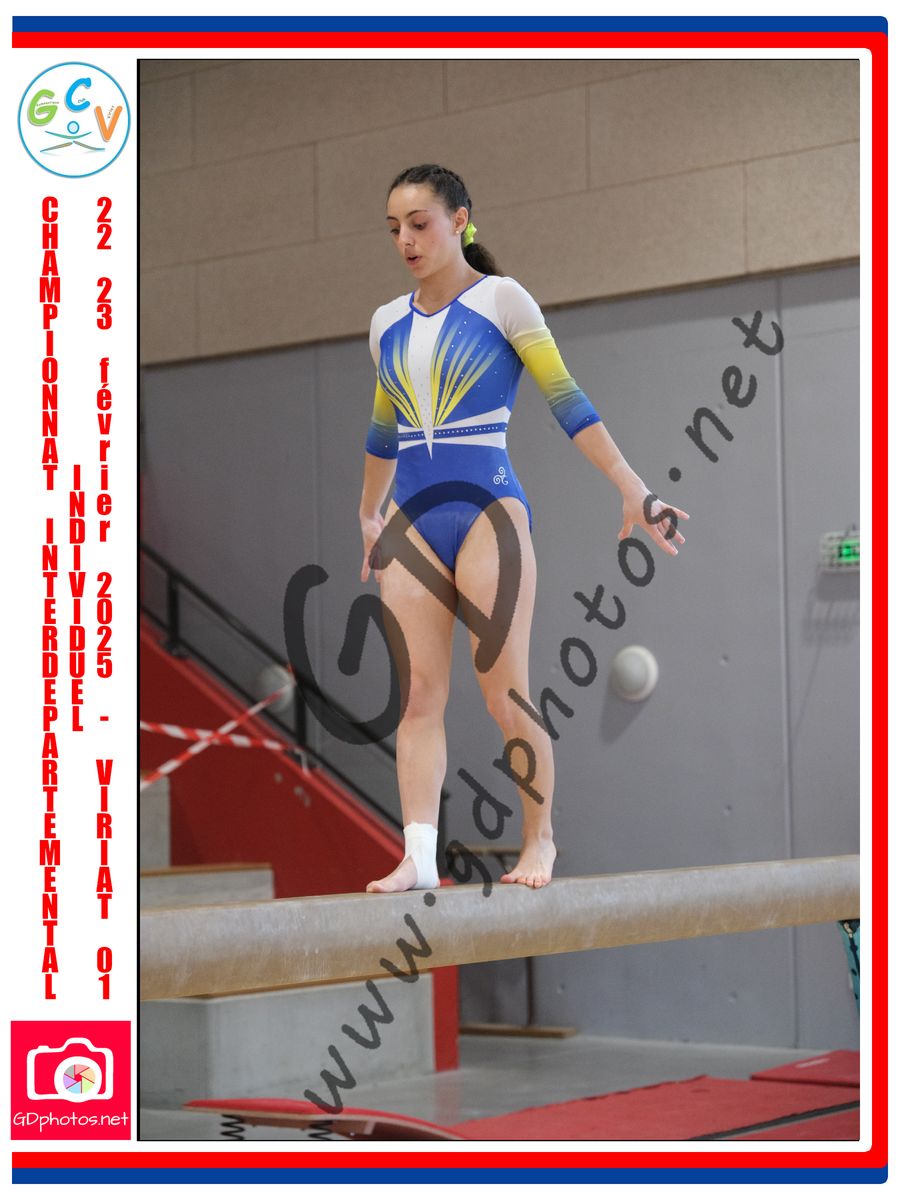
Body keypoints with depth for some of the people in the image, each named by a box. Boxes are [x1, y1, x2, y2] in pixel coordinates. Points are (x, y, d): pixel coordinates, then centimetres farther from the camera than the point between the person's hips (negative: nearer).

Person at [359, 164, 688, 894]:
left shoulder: (501, 300, -3)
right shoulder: (387, 324, 13)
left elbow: (567, 401, -7)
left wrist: (632, 490, -12)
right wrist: (369, 516, 33)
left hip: (488, 512, -5)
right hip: (412, 518, 5)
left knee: (506, 697, -4)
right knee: (419, 694, -4)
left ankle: (540, 836, 14)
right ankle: (419, 856, -7)